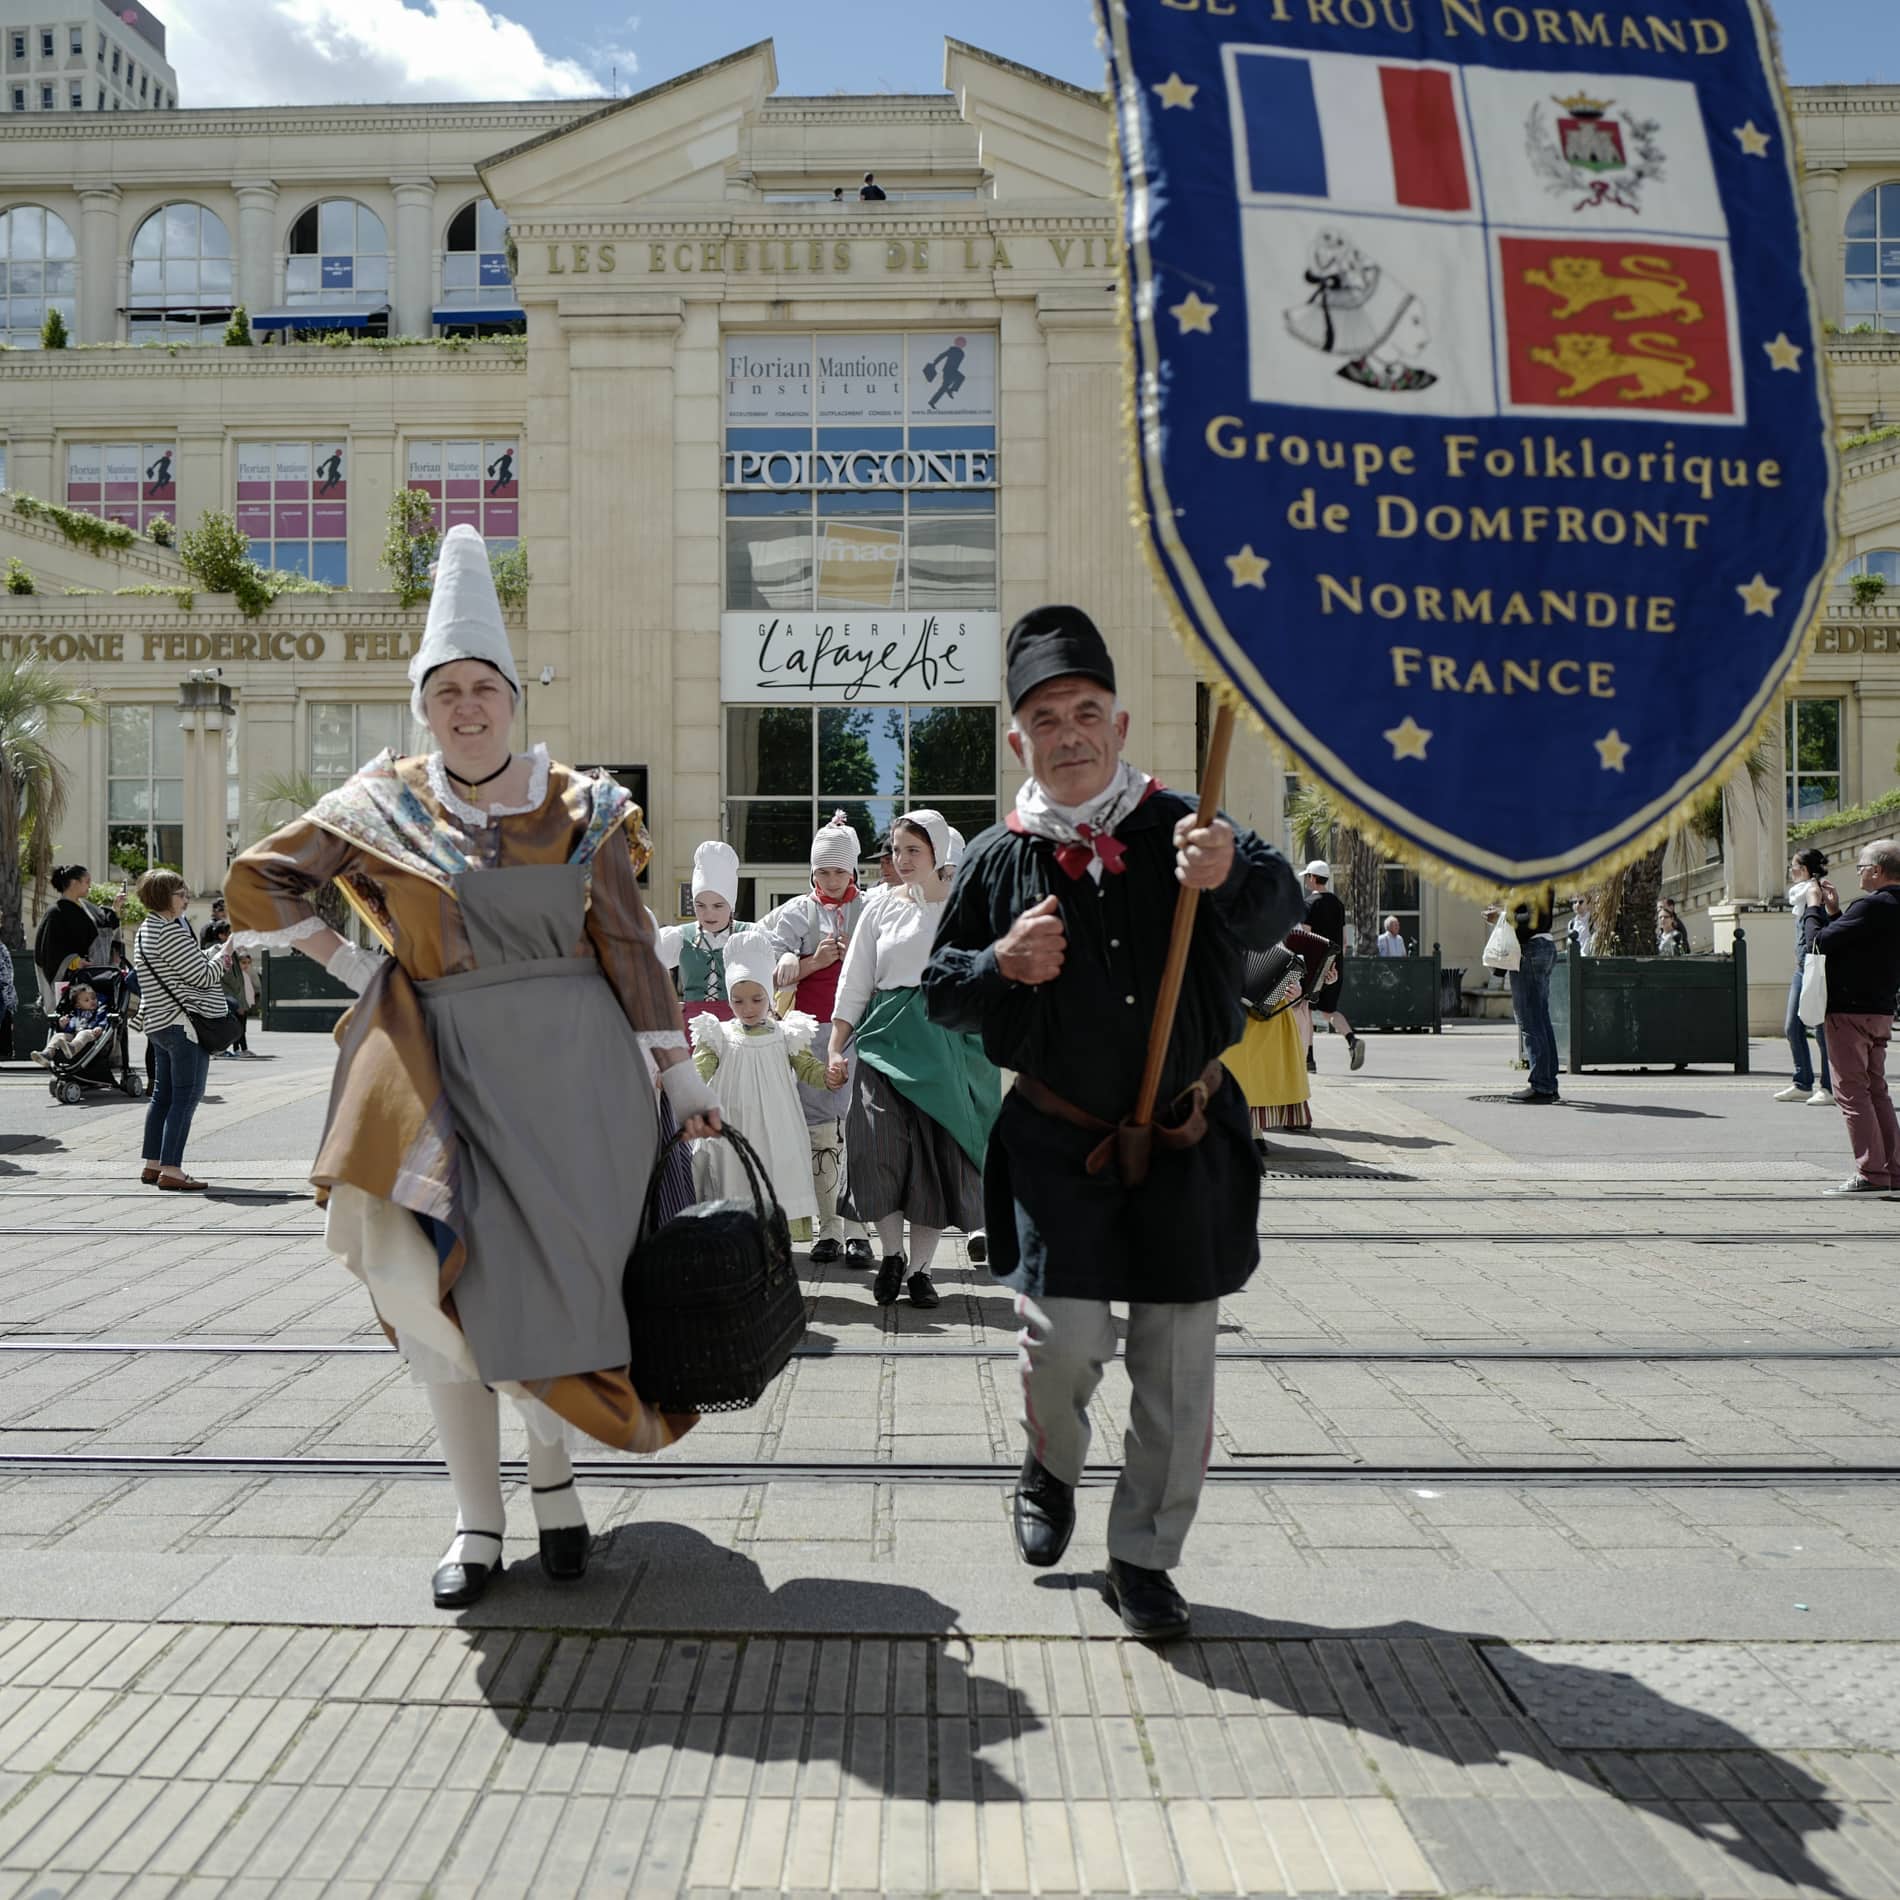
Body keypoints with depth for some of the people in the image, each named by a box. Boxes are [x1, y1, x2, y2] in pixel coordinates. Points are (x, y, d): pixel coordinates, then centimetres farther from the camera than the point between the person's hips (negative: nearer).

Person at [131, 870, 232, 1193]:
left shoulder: (146, 930, 16)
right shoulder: (171, 931, -16)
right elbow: (202, 976, -16)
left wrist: (213, 955, 12)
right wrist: (226, 952, -1)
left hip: (158, 1023, 11)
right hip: (183, 1021, -11)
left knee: (163, 1095, 15)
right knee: (186, 1097, -7)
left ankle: (152, 1165, 21)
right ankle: (171, 1170, -9)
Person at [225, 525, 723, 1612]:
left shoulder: (583, 806, 3)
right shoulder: (383, 807, 4)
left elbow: (630, 949, 3)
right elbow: (258, 883, 14)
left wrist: (681, 1082, 0)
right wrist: (351, 964, 3)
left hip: (577, 1070, 0)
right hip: (446, 1067, 1)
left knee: (565, 1275, 1)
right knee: (442, 1278, -3)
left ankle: (555, 1474, 24)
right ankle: (479, 1516, 13)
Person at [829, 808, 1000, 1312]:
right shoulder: (882, 911, 11)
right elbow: (853, 984, 10)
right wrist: (835, 1049, 4)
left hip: (947, 1039, -1)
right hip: (886, 1036, 1)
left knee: (938, 1153, 0)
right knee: (881, 1142, -14)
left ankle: (920, 1268, 12)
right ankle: (892, 1256, 6)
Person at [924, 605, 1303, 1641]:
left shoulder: (1183, 832, -3)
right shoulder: (999, 858, 0)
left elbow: (1276, 908, -20)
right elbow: (938, 988, 7)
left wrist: (1233, 874, -43)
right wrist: (1000, 966, -16)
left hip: (1188, 1138, 1)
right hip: (1058, 1141, 0)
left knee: (1176, 1361, 5)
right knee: (1066, 1336, -8)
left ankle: (1143, 1558, 24)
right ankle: (1050, 1468, 28)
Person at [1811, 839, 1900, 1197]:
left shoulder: (1871, 906, -18)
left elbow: (1822, 942, -17)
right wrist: (1834, 909, 17)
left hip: (1849, 1010, -9)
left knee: (1851, 1091, -5)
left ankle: (1871, 1175, -6)